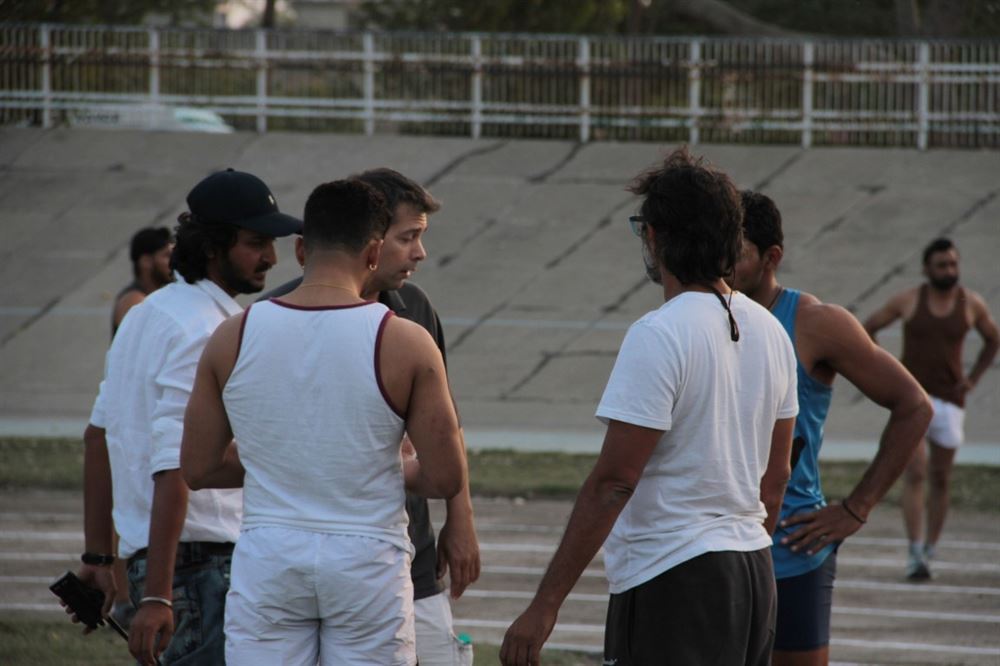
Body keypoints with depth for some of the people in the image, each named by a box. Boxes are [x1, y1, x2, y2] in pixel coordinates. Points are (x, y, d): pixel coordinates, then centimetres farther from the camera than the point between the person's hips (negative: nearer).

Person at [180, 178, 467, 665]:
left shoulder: (234, 338, -2)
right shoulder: (404, 343, -10)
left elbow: (197, 469, 4)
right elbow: (447, 479, -7)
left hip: (268, 558, 2)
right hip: (367, 561, -2)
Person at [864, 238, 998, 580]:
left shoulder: (972, 304, 0)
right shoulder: (907, 301, -4)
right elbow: (866, 329, 7)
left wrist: (973, 378, 7)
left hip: (950, 401, 2)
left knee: (940, 480, 9)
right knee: (915, 474, -14)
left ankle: (929, 551, 21)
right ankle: (915, 555, -18)